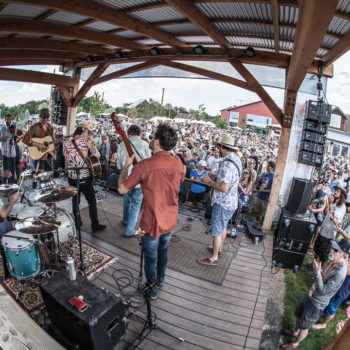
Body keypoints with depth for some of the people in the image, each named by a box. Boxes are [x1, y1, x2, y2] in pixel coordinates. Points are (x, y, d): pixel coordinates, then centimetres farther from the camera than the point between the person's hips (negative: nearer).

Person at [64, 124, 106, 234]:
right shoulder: (86, 140, -9)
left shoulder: (68, 143, 7)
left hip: (72, 177, 5)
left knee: (75, 200, 18)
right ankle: (95, 226, 12)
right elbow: (97, 155, -8)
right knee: (92, 201, 6)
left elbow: (66, 162, 12)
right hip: (85, 177, -5)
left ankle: (77, 223, 31)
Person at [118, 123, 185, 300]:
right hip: (170, 221, 5)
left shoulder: (144, 166, -25)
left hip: (152, 223, -5)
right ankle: (160, 279, 52)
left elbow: (122, 189, -15)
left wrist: (126, 166, -1)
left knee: (150, 258, 18)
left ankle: (152, 290, 40)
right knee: (163, 250, 29)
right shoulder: (178, 164, -9)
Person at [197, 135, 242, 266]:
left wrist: (209, 181, -19)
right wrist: (216, 177, 9)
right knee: (223, 226, 26)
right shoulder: (236, 159, 4)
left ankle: (214, 258, 21)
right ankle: (219, 248, 45)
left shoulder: (227, 164, -28)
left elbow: (224, 188, -31)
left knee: (216, 230, 6)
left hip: (223, 203, -9)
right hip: (231, 201, 10)